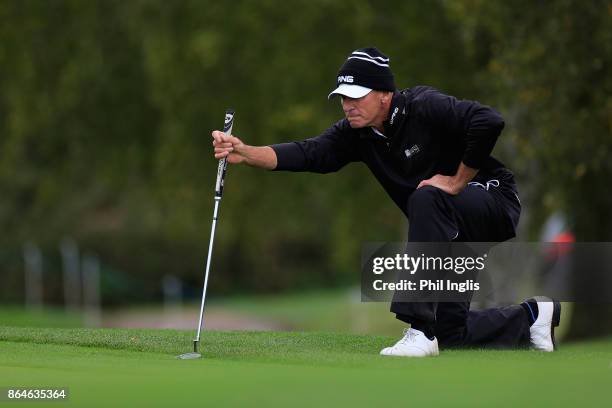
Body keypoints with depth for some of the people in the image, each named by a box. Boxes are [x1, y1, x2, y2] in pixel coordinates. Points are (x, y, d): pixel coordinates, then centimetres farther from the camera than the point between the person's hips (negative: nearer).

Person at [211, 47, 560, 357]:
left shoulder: (423, 107, -22)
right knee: (450, 332, 2)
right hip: (449, 234, 8)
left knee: (425, 199, -37)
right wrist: (245, 153, -32)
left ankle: (420, 330, -37)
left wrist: (457, 181, -26)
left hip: (495, 202, -8)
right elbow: (308, 154, -17)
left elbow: (489, 121, -36)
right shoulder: (356, 133, -2)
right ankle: (531, 317, 30)